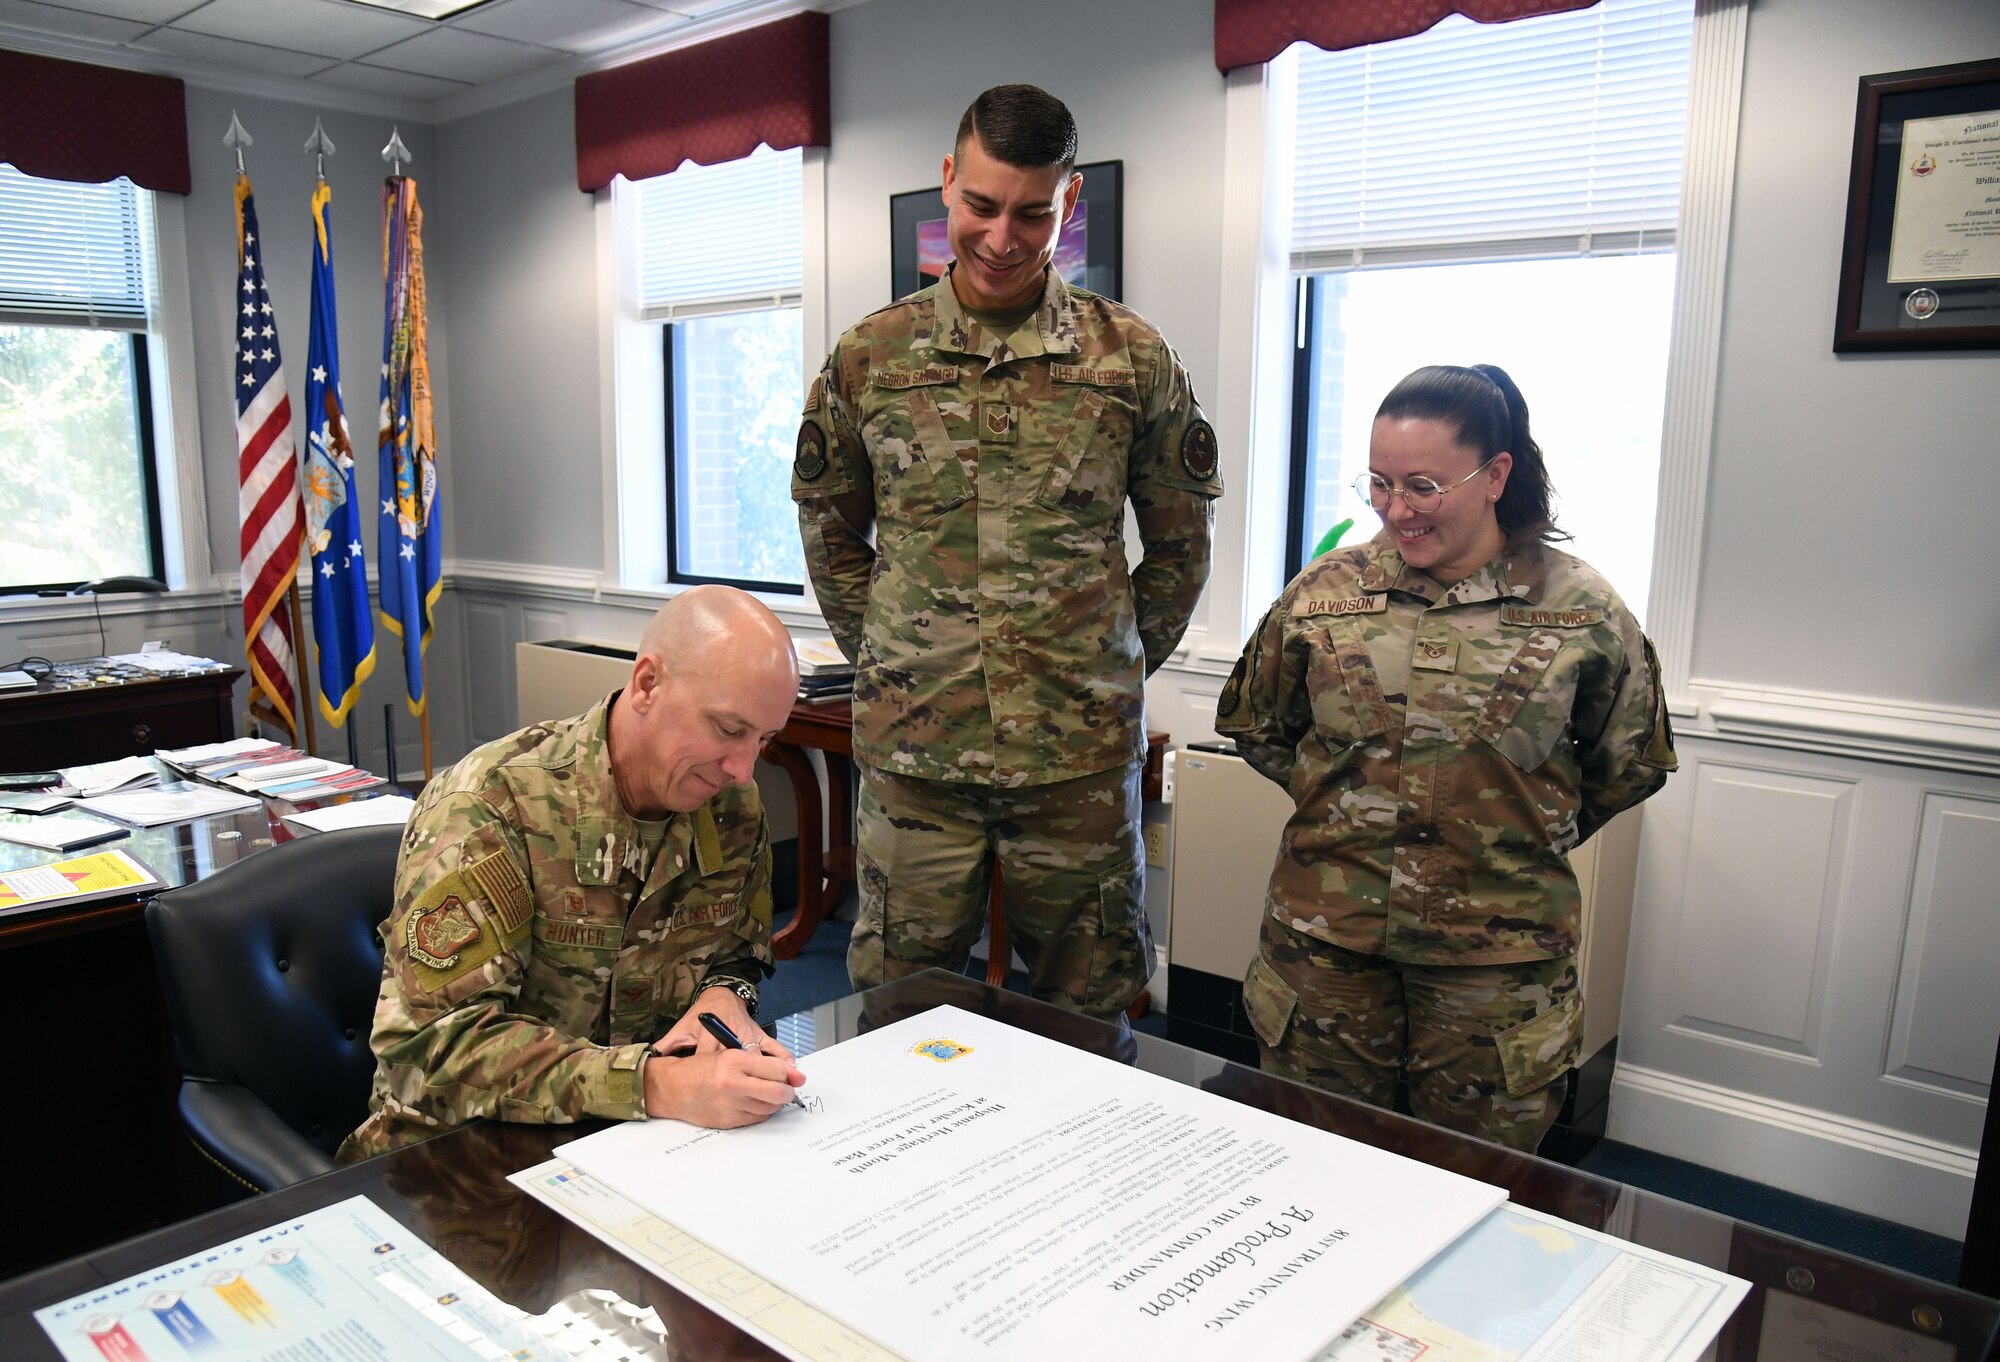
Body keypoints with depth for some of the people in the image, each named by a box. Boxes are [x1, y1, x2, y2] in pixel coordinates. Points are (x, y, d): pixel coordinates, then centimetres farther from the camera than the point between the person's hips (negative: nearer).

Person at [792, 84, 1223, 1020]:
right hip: (910, 749, 1)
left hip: (1082, 755, 0)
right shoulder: (868, 358, 3)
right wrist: (886, 660, 9)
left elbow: (1180, 542, 10)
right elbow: (828, 528, 15)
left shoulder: (1133, 359, 1)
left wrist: (1112, 673, 7)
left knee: (1088, 1014, 14)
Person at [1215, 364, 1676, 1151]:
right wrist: (1342, 809, 8)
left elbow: (1633, 764, 11)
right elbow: (1253, 725, 13)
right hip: (1325, 941, 2)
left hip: (1497, 957, -1)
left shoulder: (1582, 611, -4)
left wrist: (1525, 835, 6)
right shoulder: (1324, 593, 0)